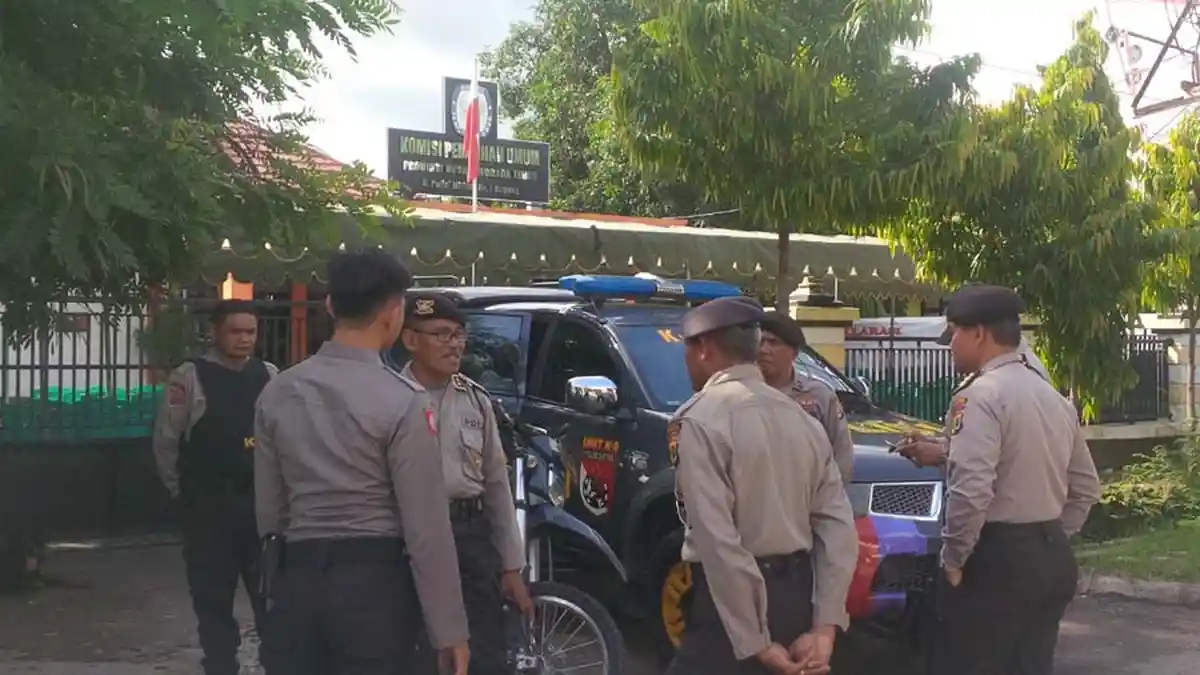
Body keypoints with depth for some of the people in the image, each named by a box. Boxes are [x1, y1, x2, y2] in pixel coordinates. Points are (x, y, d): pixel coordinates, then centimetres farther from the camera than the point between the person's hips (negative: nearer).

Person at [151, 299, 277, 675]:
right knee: (213, 598, 7)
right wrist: (183, 491, 4)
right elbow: (165, 440, -1)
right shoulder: (189, 378, -6)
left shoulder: (269, 376, 6)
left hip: (261, 501, 3)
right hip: (209, 506, -3)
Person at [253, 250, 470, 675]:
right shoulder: (401, 401, -11)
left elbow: (268, 506, 9)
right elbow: (425, 525, -12)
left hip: (296, 577, 5)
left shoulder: (276, 393, 6)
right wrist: (449, 630, -7)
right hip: (375, 581, -5)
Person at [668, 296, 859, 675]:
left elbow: (718, 540, -20)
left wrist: (754, 641, -16)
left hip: (731, 601, -8)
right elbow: (838, 525, 2)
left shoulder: (700, 419, -13)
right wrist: (824, 626, -2)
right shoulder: (802, 418, 9)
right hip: (797, 592, 8)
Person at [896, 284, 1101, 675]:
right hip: (1052, 557, 9)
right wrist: (1049, 538, 19)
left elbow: (971, 490, -24)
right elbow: (1086, 487, 19)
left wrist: (953, 558, -13)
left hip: (996, 560, -8)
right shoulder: (1055, 398, 13)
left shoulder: (981, 395, -15)